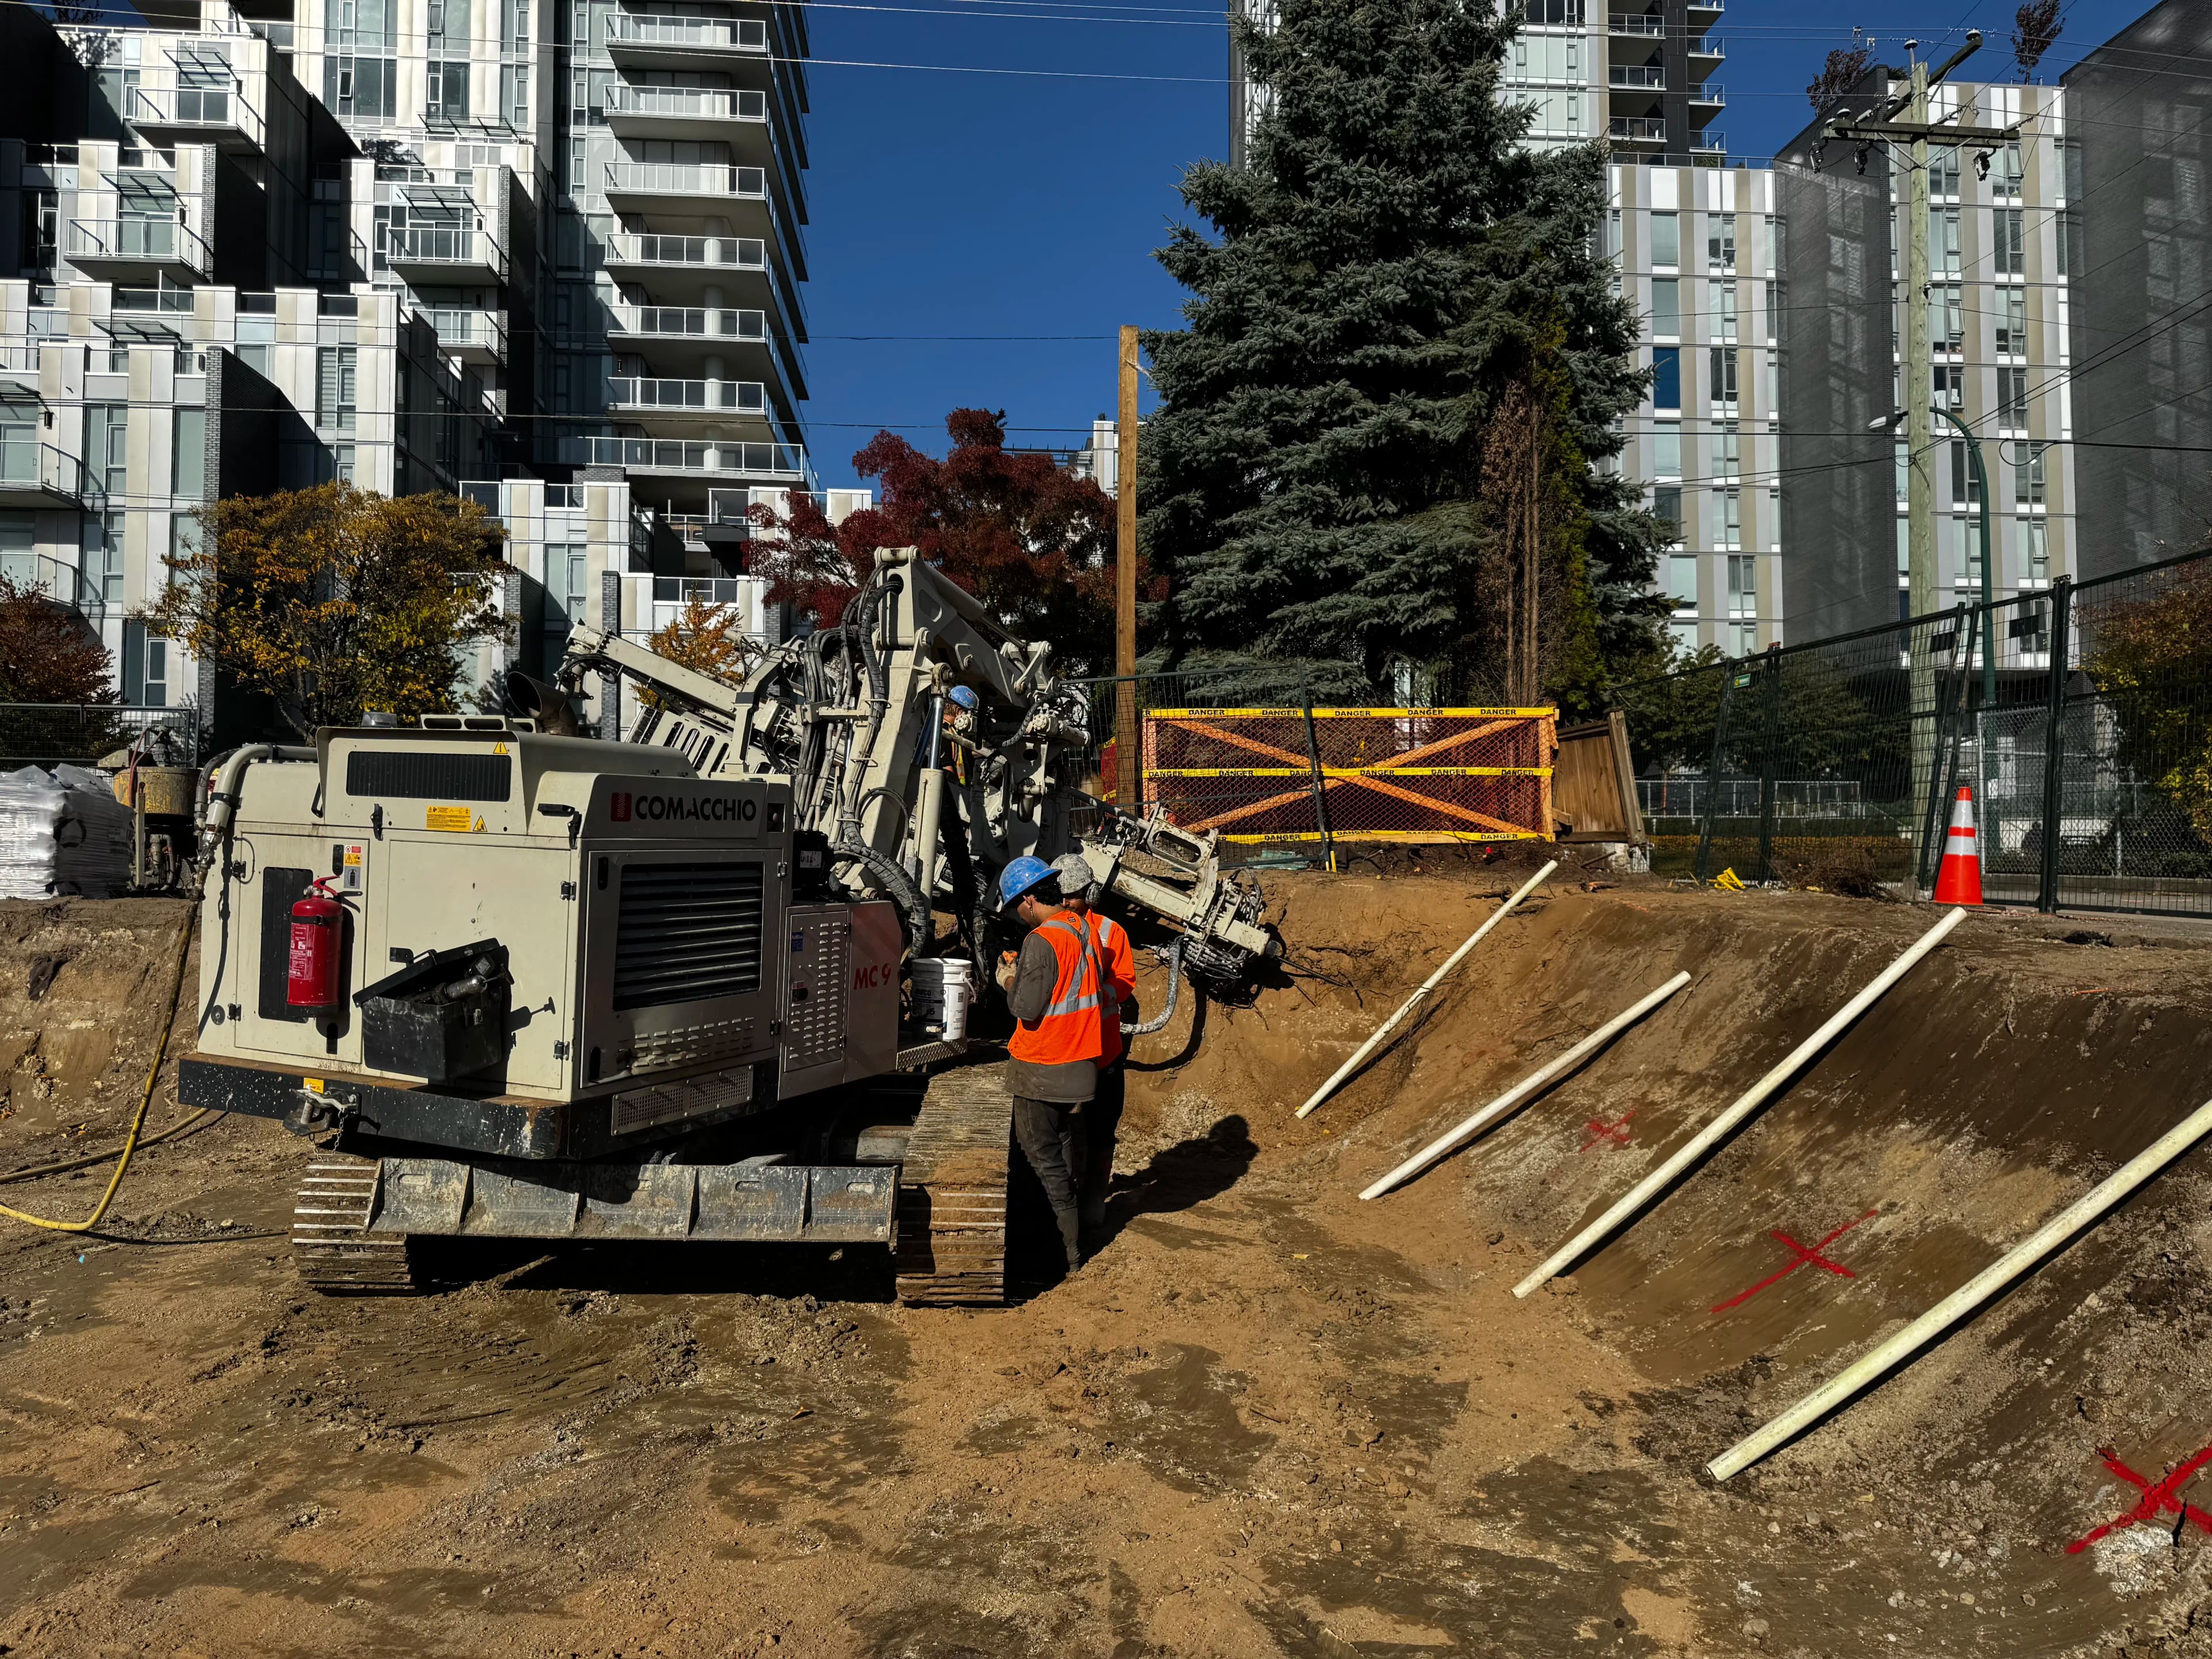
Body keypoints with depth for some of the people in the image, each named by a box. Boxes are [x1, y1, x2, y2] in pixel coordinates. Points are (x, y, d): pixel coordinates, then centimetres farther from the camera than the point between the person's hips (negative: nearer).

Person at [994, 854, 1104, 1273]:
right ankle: (1072, 1243, 34)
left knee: (1044, 1157, 3)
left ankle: (1066, 1252, 9)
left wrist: (1009, 981, -2)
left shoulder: (1040, 940, -21)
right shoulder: (1083, 930, 5)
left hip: (1042, 1069, -8)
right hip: (1081, 1062, 8)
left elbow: (1028, 1010, -22)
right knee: (1069, 1152, 21)